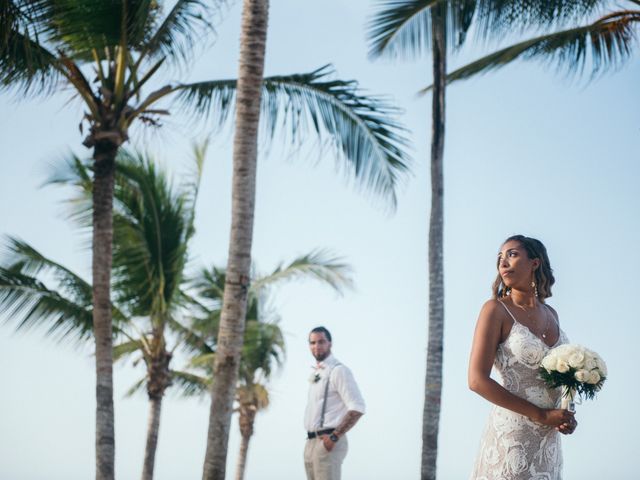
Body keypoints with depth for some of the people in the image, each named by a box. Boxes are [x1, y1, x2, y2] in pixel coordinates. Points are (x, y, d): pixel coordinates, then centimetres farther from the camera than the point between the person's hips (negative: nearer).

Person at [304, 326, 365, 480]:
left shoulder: (338, 371, -8)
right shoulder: (315, 373, 19)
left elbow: (357, 408, -16)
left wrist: (334, 437, -20)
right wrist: (310, 441, 16)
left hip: (327, 443, -9)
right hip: (311, 443, 9)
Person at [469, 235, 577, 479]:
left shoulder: (550, 314, 11)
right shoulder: (496, 309, -7)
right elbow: (477, 380, -15)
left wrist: (565, 415, 2)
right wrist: (542, 415, -14)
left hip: (549, 440, 6)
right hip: (512, 435, -6)